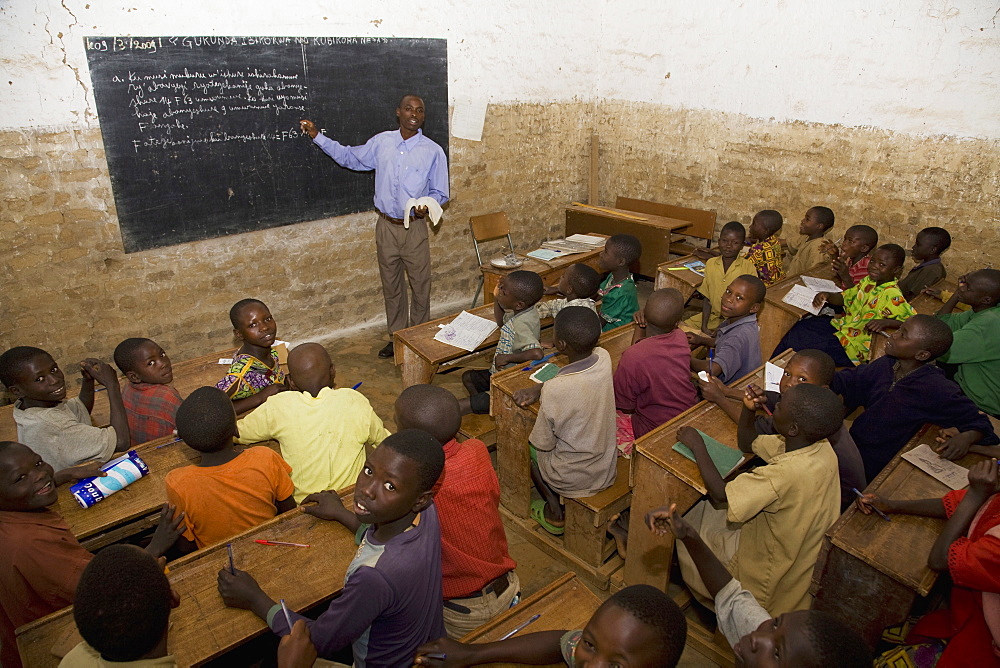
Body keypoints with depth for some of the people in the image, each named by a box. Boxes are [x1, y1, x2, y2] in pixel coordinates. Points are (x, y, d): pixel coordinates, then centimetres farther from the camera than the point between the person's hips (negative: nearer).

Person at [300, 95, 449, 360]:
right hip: (385, 226, 3)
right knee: (391, 287, 13)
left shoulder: (433, 151, -6)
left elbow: (440, 193, -1)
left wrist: (427, 205, -22)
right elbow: (350, 157, 19)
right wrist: (318, 137, 15)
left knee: (420, 286, 5)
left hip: (414, 228, -3)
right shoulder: (381, 142, 3)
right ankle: (396, 336, 29)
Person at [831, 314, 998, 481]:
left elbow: (979, 423, -6)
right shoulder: (886, 364, 0)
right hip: (851, 445, 6)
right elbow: (846, 381, 14)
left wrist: (966, 437, -27)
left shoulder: (937, 390, -17)